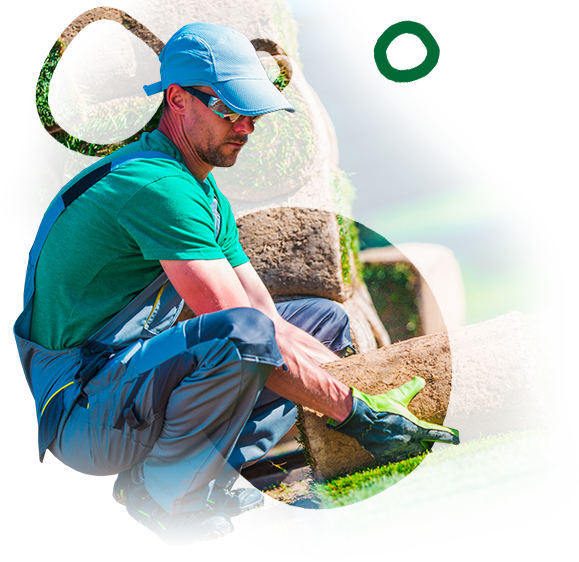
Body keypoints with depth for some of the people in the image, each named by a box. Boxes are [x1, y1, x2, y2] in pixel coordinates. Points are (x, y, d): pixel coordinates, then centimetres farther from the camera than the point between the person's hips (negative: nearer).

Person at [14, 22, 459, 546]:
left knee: (326, 322, 13)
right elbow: (246, 331, -23)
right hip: (81, 415, -10)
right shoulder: (158, 186, -19)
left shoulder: (209, 199, 15)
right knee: (240, 331, -36)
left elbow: (272, 321, 12)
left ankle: (208, 479, -1)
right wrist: (357, 415, -19)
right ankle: (165, 496, -15)